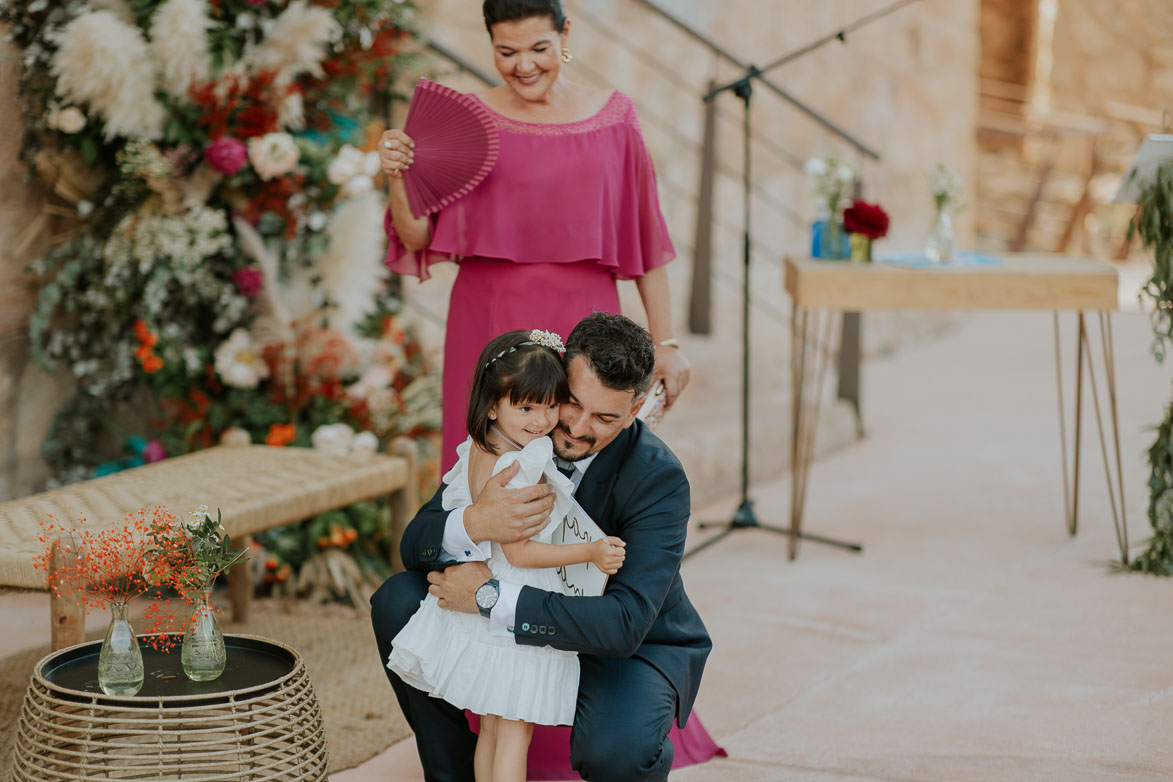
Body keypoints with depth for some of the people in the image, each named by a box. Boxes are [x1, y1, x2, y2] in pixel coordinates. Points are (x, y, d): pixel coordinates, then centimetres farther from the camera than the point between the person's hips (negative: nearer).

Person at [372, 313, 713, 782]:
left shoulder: (659, 478, -26)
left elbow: (625, 625, -36)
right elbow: (414, 545, -14)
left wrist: (490, 597, -39)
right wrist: (473, 523, -40)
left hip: (638, 645, -5)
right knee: (396, 602, -13)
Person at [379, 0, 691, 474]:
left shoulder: (612, 117, 5)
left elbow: (645, 240, 8)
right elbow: (417, 239, 2)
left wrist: (665, 343, 6)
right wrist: (397, 177, -16)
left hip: (583, 328, 0)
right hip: (489, 327, 0)